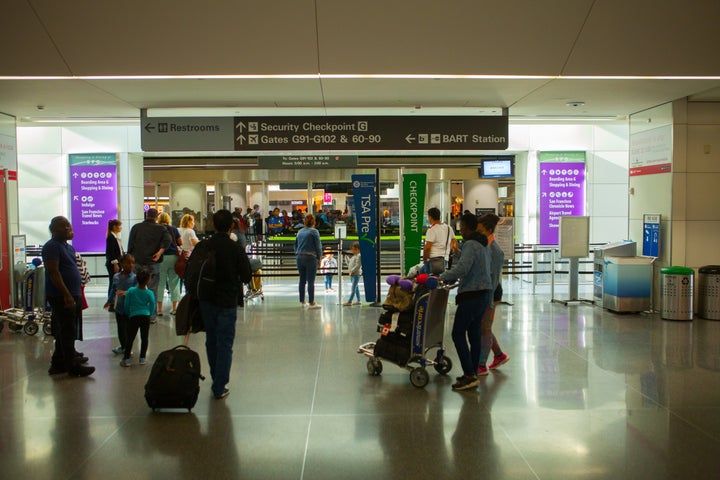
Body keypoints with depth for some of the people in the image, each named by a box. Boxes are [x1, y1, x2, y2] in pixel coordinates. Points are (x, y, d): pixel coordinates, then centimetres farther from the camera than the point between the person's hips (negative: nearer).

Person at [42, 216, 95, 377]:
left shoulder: (68, 247, 16)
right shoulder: (52, 246, -14)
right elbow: (54, 272, -21)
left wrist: (77, 295, 21)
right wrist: (67, 295, -25)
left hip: (73, 296, 10)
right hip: (61, 297, -10)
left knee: (64, 331, 15)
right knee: (68, 332, -4)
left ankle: (58, 363, 24)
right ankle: (72, 366, 3)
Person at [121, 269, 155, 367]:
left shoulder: (130, 291, -2)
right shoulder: (149, 293, -5)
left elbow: (126, 305, 5)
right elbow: (152, 306, 2)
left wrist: (129, 314, 22)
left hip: (133, 317, 0)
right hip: (145, 317, 0)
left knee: (130, 338, 7)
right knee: (144, 338, 11)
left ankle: (126, 359, 7)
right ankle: (142, 358, 15)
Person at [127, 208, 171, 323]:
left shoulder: (136, 227, 6)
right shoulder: (160, 229, 0)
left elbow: (130, 245, 7)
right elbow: (168, 240, -18)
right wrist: (160, 252, -11)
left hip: (137, 263, 2)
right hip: (153, 264, -2)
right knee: (152, 290, 3)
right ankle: (151, 317, 3)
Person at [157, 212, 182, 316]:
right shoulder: (174, 229, 5)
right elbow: (181, 243, 4)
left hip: (161, 257, -2)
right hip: (173, 257, 2)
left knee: (160, 283, 3)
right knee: (174, 283, 8)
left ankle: (159, 309, 5)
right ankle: (175, 308, 10)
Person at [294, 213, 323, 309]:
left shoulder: (300, 232, 12)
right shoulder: (314, 231, -7)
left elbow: (295, 246, 17)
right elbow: (318, 246, -7)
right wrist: (319, 259, 1)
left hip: (299, 257, 6)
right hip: (310, 258, -6)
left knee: (302, 280, 12)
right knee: (311, 281, -3)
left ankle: (302, 301, 18)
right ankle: (312, 303, 0)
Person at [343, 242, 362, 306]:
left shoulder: (359, 256, -12)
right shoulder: (353, 256, 17)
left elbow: (358, 265, -20)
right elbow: (349, 264, 23)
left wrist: (352, 271, -19)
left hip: (356, 274, -10)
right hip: (352, 275, 10)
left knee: (353, 288, -10)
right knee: (356, 288, 13)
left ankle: (349, 301, -13)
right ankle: (358, 301, 20)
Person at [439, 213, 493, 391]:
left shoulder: (470, 245, -15)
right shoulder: (483, 244, 16)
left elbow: (462, 268, -27)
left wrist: (442, 277, -14)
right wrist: (449, 277, 18)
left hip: (472, 295, -10)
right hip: (485, 292, 10)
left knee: (458, 333, -6)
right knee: (474, 333, 13)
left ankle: (469, 376, -9)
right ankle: (472, 373, 18)